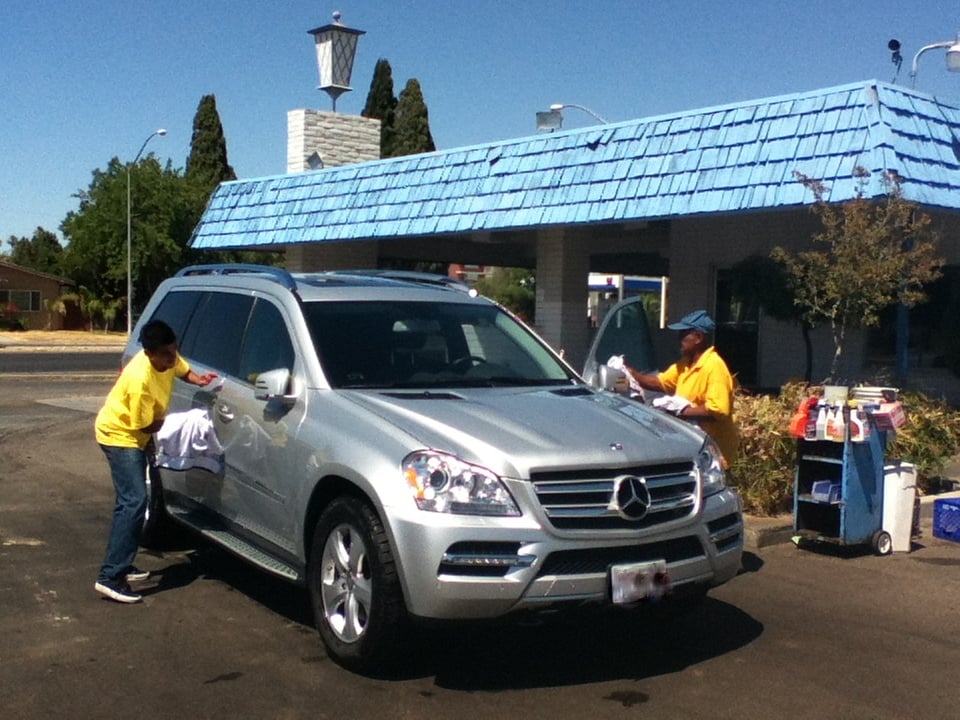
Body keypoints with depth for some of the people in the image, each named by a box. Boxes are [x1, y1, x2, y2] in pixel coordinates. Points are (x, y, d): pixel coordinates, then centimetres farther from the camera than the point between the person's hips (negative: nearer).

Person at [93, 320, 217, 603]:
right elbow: (145, 425, -24)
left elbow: (183, 370, 13)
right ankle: (110, 577, -20)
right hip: (119, 434, -9)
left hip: (133, 436, 10)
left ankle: (121, 565, 26)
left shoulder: (167, 359, -11)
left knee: (130, 502, 15)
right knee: (134, 502, -19)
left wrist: (199, 379, -8)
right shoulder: (140, 379, -34)